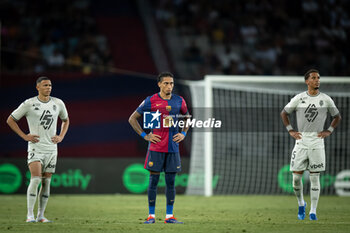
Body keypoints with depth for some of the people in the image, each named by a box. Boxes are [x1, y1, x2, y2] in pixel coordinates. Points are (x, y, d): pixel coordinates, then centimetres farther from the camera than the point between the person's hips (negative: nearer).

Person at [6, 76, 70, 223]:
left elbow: (65, 120, 25)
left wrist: (61, 137, 9)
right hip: (35, 147, -4)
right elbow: (10, 120, 2)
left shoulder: (58, 104, 6)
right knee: (35, 179, -18)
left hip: (51, 148, 4)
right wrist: (24, 136, -6)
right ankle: (30, 215, -16)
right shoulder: (29, 104, -6)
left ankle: (41, 216, 11)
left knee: (46, 182, 5)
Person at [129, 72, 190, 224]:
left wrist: (183, 134, 9)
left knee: (171, 181, 4)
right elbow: (132, 119, 4)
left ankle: (169, 216, 10)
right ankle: (151, 215, 4)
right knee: (153, 180, -2)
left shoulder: (179, 101, 7)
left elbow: (187, 118, 25)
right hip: (156, 147, -3)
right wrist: (144, 136, -4)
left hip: (173, 147, 3)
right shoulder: (150, 101, -3)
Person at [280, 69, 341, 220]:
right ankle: (301, 204, 23)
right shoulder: (299, 98, 1)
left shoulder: (326, 100, 3)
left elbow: (337, 116, 15)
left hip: (317, 142, 0)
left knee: (315, 177, -2)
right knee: (296, 176, -1)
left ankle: (313, 211, 2)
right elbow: (284, 113, 13)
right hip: (301, 142, 0)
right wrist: (290, 131, 4)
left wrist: (329, 131, 3)